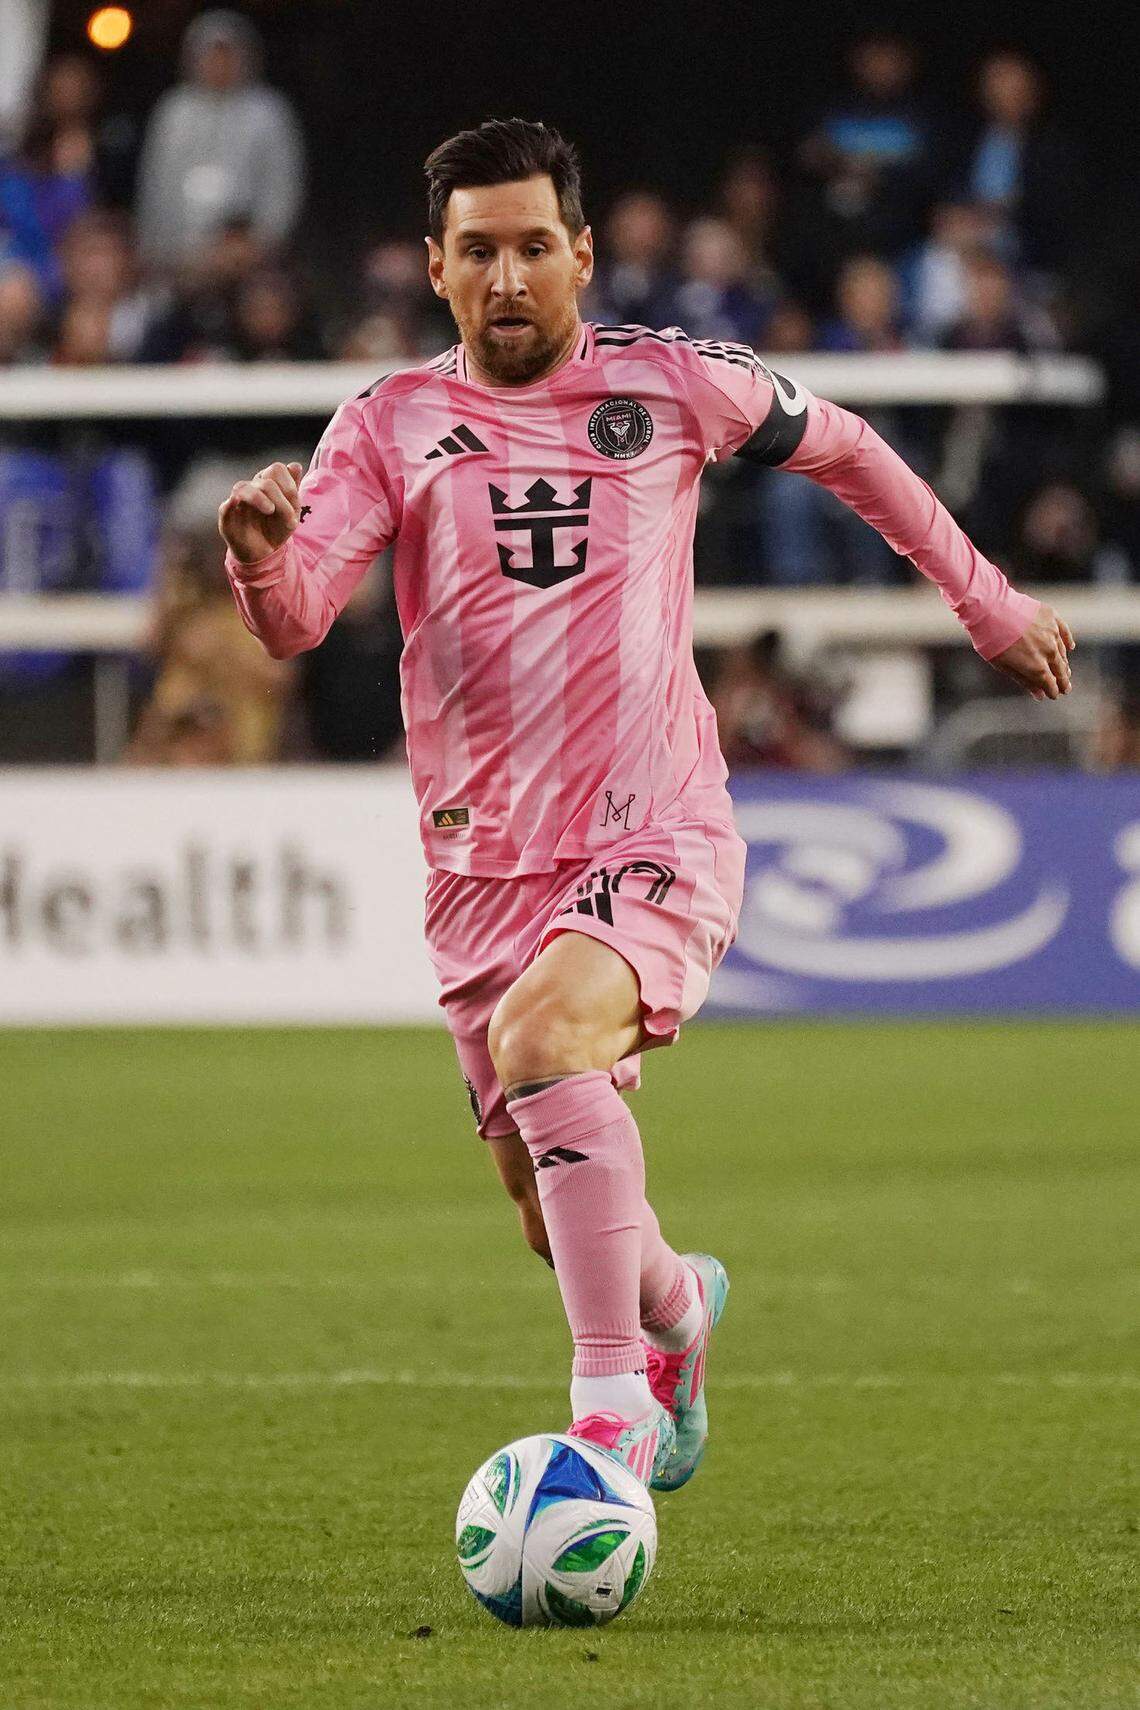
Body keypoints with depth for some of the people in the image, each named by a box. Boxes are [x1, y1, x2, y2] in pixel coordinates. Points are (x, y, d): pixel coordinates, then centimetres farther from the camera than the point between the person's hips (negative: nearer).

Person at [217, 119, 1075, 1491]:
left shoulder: (668, 383, 2)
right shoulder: (390, 425, 2)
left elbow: (842, 449, 19)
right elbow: (293, 623, -9)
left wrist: (986, 602, 25)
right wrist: (262, 554, -32)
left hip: (659, 841, -3)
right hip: (483, 865, 3)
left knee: (542, 1036, -32)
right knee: (557, 1216, 8)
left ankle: (616, 1397, -25)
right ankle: (678, 1306, 44)